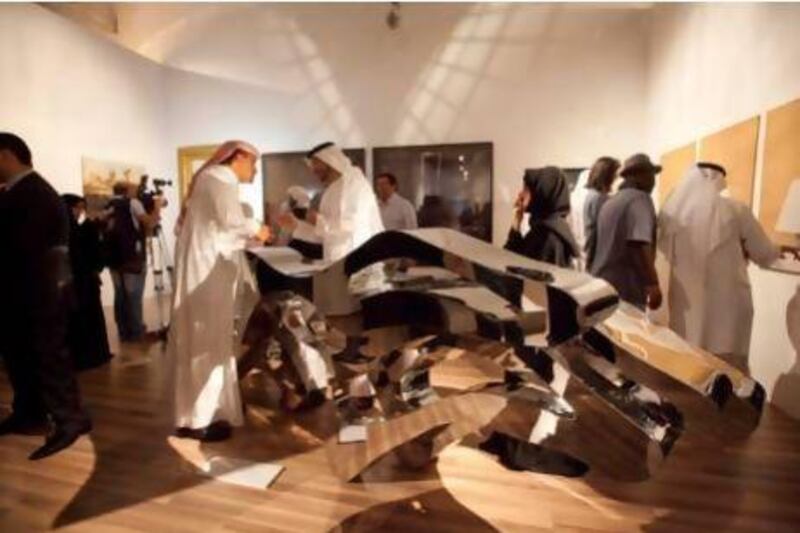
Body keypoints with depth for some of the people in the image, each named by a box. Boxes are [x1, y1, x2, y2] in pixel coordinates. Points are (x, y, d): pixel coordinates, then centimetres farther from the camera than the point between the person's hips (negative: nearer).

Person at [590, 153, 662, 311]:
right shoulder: (640, 199, -9)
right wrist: (653, 283, -24)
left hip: (602, 286, 9)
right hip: (626, 291, -9)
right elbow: (640, 245, -23)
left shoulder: (610, 202, 18)